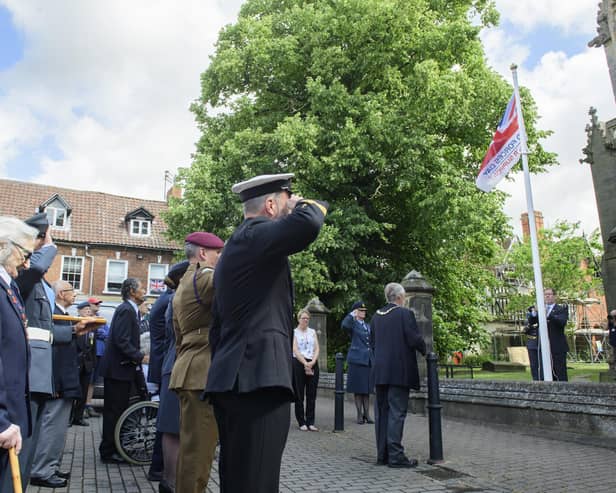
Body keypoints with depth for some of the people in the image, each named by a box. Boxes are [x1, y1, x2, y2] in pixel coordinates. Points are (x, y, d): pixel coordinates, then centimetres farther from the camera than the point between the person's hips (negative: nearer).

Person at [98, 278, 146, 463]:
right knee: (114, 411, -1)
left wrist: (137, 357, 10)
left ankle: (114, 448, 26)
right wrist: (140, 357, -23)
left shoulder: (131, 310, 15)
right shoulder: (126, 310, -16)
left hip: (123, 367, 10)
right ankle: (108, 452, 9)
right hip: (118, 369, -10)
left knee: (118, 410, 16)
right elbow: (122, 341, -25)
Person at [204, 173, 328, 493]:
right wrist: (306, 205, -4)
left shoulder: (234, 245, 23)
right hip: (257, 380, -10)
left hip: (232, 379, 10)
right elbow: (307, 225, -28)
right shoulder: (256, 234, -7)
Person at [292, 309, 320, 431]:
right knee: (299, 394, 1)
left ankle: (310, 422, 9)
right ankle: (302, 422, 8)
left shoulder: (313, 332, 14)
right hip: (299, 363, -3)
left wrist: (312, 362, -9)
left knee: (312, 394, 3)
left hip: (313, 364, 4)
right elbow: (295, 350, -7)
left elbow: (317, 349, 6)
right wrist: (305, 363, -14)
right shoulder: (294, 332, 2)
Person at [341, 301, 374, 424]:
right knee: (358, 390, 0)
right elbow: (344, 325, -27)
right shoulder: (353, 324, -2)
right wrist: (352, 314, -17)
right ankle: (360, 415, 7)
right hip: (357, 359, -6)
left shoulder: (368, 326, 18)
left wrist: (374, 358, 16)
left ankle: (367, 414, 13)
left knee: (367, 390, 8)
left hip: (369, 360, 6)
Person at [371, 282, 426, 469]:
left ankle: (382, 454, 18)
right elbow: (415, 339, -13)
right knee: (397, 412, -2)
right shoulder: (405, 313, -10)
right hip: (399, 371, -6)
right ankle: (395, 455, 1)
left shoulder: (376, 316, 9)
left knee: (382, 412, 11)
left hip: (380, 370, 6)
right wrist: (425, 350, 6)